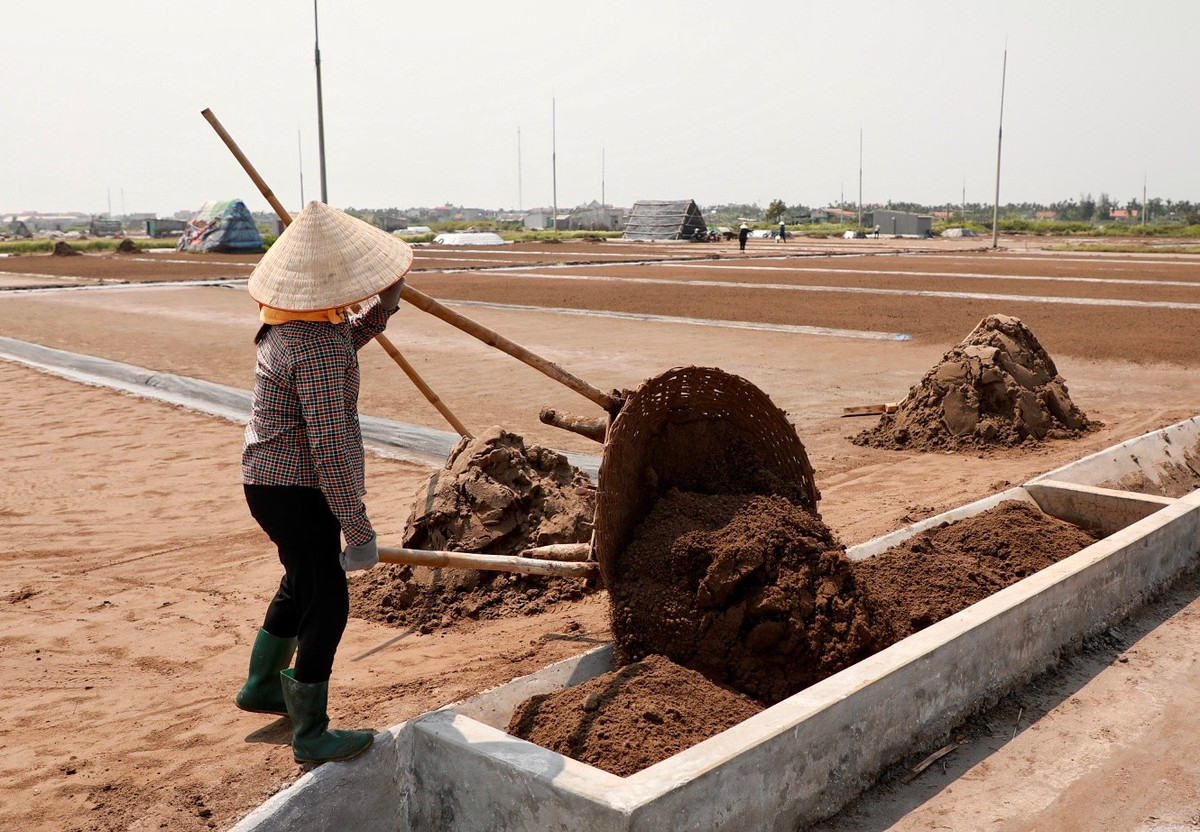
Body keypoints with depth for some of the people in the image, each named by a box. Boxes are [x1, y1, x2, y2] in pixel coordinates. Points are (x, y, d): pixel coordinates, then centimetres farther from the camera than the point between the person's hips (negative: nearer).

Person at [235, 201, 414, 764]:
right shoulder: (317, 347, -26)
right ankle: (311, 736, 12)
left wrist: (384, 306, 15)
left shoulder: (288, 322, 4)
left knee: (302, 585, 27)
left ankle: (261, 686, 46)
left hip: (270, 480, 10)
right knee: (327, 601, 0)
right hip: (295, 491, -10)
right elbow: (329, 447, -28)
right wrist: (358, 531, -24)